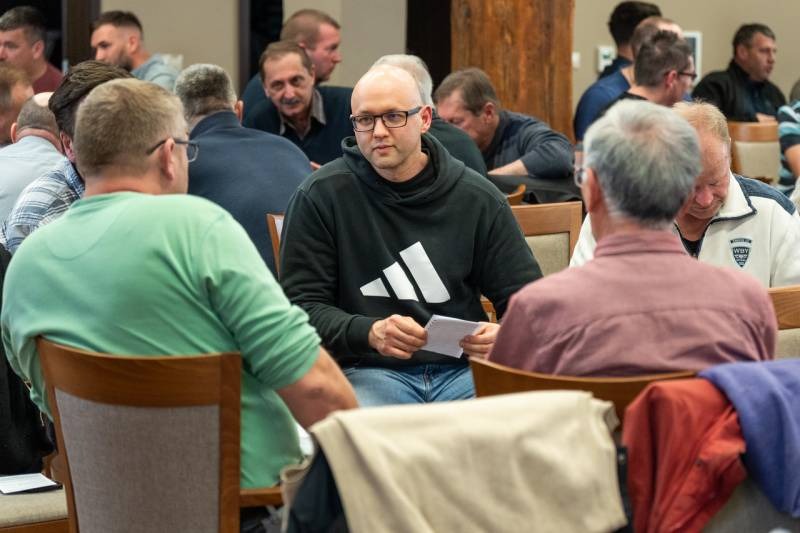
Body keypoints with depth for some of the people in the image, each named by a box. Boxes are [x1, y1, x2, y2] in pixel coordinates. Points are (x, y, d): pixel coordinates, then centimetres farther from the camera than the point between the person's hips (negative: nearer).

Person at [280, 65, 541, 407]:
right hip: (368, 369, -3)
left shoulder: (477, 198, 6)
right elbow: (303, 304, -1)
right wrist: (369, 333, -21)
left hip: (463, 367, 3)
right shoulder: (320, 196, 0)